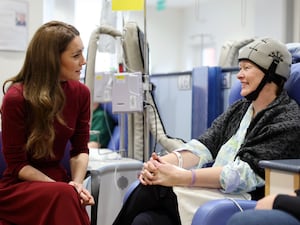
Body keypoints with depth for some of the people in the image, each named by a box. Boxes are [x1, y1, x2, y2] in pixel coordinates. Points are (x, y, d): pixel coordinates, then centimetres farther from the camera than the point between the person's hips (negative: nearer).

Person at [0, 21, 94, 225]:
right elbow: (16, 165, -11)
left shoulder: (80, 93, -1)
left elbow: (80, 149, 5)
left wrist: (77, 183, -15)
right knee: (64, 195, -33)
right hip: (18, 186, -4)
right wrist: (64, 189, -21)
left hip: (57, 180, 4)